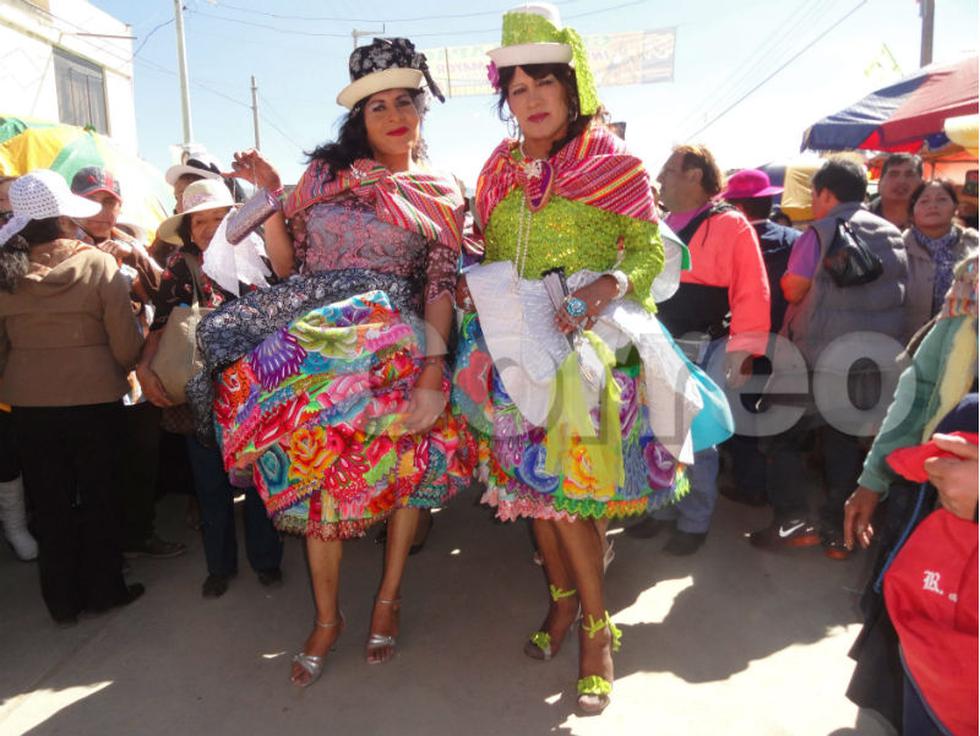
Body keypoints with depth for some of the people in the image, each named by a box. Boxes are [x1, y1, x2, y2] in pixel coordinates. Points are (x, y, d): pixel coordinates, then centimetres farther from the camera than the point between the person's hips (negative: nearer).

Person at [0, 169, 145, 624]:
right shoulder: (99, 266, -14)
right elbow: (126, 346, -13)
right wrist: (117, 372, 8)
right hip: (95, 400, -2)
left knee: (49, 504, 15)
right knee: (99, 498, 14)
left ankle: (62, 602, 28)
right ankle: (104, 590, 27)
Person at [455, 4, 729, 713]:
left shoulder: (615, 164, 0)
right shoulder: (500, 169, 12)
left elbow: (652, 252, -3)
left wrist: (609, 285, -22)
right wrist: (473, 286, -3)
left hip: (592, 345, -4)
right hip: (520, 346, 4)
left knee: (563, 475, -8)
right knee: (536, 473, 7)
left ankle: (596, 626, 12)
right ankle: (564, 597, 29)